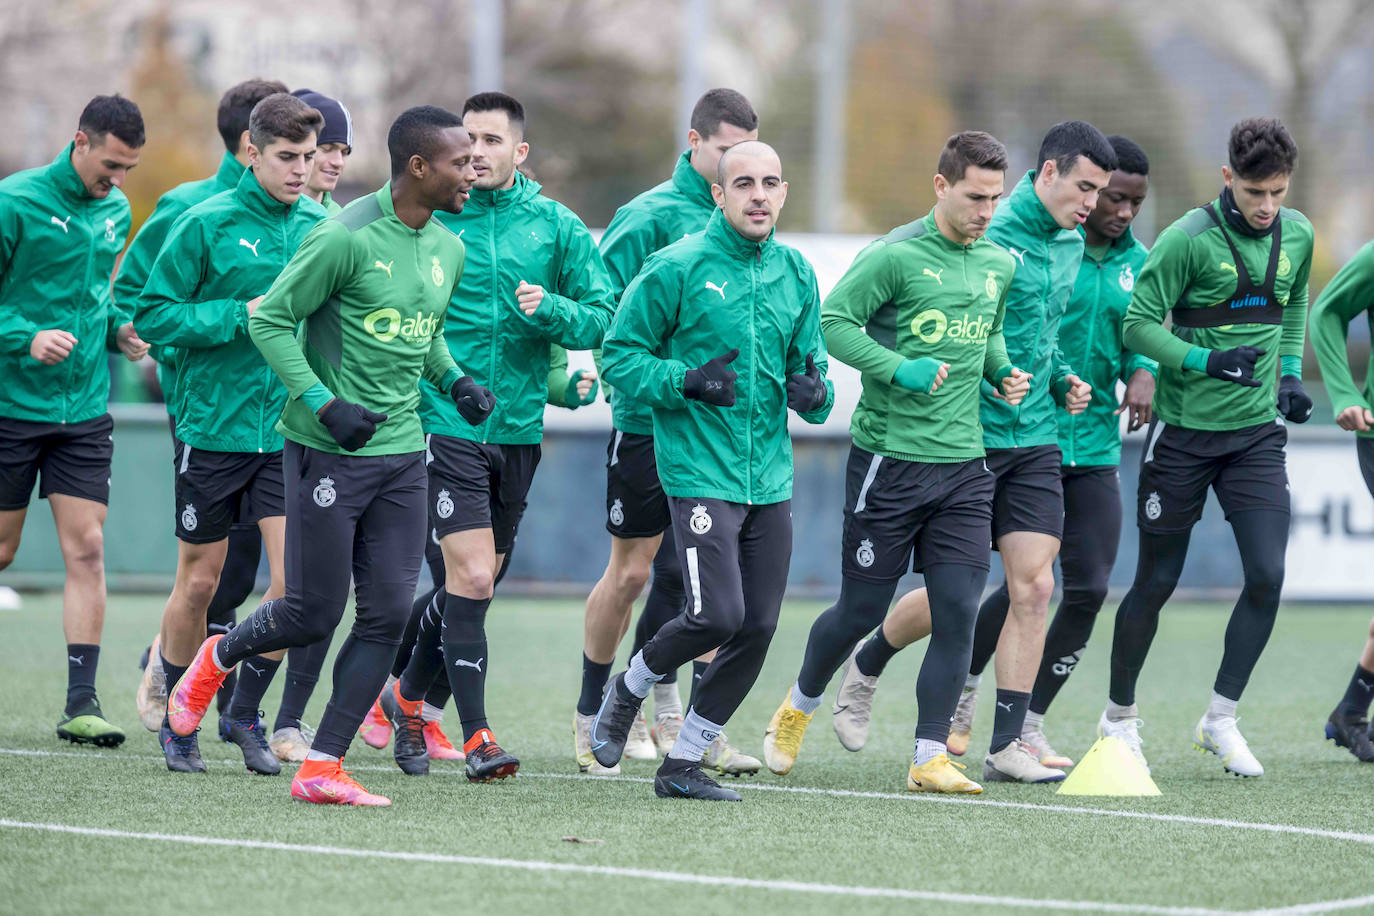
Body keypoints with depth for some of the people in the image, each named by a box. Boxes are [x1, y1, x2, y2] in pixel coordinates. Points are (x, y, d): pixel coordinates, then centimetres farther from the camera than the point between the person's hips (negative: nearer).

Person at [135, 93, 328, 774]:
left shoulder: (320, 225, 4)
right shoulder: (208, 224, -8)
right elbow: (153, 315, -8)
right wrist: (241, 315, -16)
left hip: (289, 430, 3)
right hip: (213, 428, -3)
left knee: (294, 580, -7)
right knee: (199, 583, 7)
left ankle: (244, 714, 11)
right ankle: (175, 722, 25)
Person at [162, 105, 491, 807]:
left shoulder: (448, 249, 10)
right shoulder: (346, 237, -14)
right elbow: (271, 320, -10)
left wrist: (454, 381, 8)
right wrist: (324, 403, -18)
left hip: (402, 453, 7)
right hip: (329, 452, -7)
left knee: (388, 613, -2)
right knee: (313, 614, -1)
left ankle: (322, 766, 5)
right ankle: (216, 659, 30)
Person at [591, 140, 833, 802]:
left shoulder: (796, 274, 11)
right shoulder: (677, 268, -6)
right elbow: (620, 354, -2)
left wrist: (813, 393, -6)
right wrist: (685, 382, -18)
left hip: (770, 476, 6)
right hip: (700, 471, -6)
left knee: (758, 628, 2)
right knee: (718, 615, -17)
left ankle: (683, 764, 15)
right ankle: (629, 689, 13)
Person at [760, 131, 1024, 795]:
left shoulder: (1000, 265, 11)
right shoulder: (896, 255, -10)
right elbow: (833, 322, -11)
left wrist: (1003, 373, 7)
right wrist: (900, 370, -21)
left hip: (964, 465, 5)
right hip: (890, 458, -5)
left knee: (958, 610, -6)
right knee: (863, 609, 4)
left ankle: (929, 757, 0)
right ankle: (800, 703, 32)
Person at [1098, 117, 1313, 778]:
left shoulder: (1296, 235, 3)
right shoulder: (1189, 239, -14)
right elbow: (1138, 324, -13)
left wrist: (1290, 373, 10)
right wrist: (1207, 359, -25)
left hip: (1258, 432, 4)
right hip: (1184, 431, -4)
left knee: (1267, 575, -10)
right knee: (1156, 581, 4)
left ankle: (1220, 718, 4)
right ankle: (1119, 715, 23)